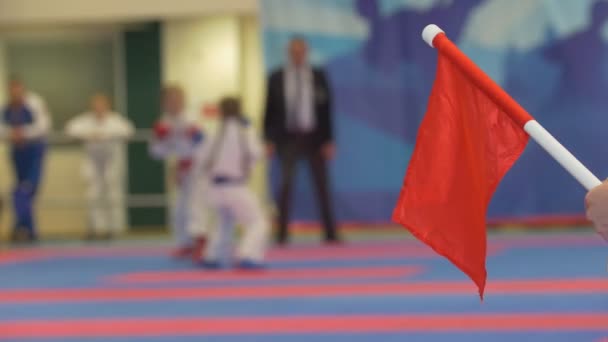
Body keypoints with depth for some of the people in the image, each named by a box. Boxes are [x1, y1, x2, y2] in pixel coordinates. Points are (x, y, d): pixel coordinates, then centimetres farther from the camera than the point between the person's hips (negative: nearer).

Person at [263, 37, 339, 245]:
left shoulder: (318, 76, 2)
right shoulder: (276, 78, 2)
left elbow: (326, 108, 1)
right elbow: (269, 109, 3)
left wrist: (329, 140, -4)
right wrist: (269, 140, -3)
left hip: (314, 137, 0)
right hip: (288, 138, 0)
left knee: (322, 185, 3)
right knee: (286, 184, 2)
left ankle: (330, 234, 8)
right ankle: (282, 235, 7)